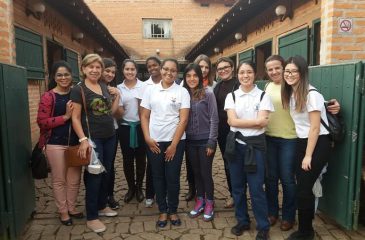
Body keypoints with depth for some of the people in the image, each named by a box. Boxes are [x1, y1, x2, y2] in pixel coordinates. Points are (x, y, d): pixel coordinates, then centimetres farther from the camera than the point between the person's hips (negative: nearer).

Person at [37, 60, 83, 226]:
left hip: (75, 143, 4)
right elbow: (42, 122, -13)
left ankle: (72, 208, 32)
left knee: (75, 179, 13)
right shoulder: (48, 97, -7)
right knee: (59, 179, 8)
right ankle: (63, 211, 25)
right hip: (56, 144, -4)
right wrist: (65, 117, -20)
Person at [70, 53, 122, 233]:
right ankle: (91, 217, 13)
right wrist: (83, 139, -20)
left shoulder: (105, 87, 10)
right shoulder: (78, 89, -8)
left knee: (106, 173, 15)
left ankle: (102, 206, 34)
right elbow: (75, 118, -12)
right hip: (92, 139, -6)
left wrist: (117, 96, 1)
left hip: (109, 137, 7)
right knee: (94, 175, -1)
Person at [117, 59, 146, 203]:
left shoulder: (143, 86, -3)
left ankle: (139, 187, 26)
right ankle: (131, 187, 27)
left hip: (141, 126, -2)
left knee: (140, 158, 8)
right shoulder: (119, 88, 4)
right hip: (125, 127, 2)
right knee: (127, 159, 9)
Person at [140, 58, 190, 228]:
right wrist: (147, 138, -5)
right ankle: (162, 210, 27)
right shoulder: (151, 90, 6)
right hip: (154, 142, 2)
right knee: (158, 177, 11)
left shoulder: (182, 92, -2)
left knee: (173, 177, 5)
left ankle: (173, 210, 25)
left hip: (175, 141, -2)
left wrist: (173, 144, -10)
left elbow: (183, 120, -7)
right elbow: (144, 116, 7)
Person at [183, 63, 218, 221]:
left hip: (205, 140, -3)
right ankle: (200, 201, 30)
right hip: (190, 141, 4)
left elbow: (214, 119, -8)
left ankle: (209, 203, 23)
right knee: (196, 172, 14)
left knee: (206, 172, 5)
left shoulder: (208, 94, -8)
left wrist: (211, 142, -11)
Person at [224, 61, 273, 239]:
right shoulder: (231, 96, 3)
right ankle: (242, 221, 30)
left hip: (255, 144, -2)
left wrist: (240, 121, -11)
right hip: (236, 144, 3)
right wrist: (255, 121, -11)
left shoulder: (263, 96, -1)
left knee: (256, 188, 0)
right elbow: (232, 121, -9)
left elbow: (263, 122, -12)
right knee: (237, 186, 11)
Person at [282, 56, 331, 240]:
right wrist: (302, 151, 7)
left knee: (303, 189, -3)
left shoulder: (311, 94, -17)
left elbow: (315, 128, -17)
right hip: (302, 142, 7)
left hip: (318, 144, -7)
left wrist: (308, 156, -14)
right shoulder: (290, 94, 7)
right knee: (303, 187, 10)